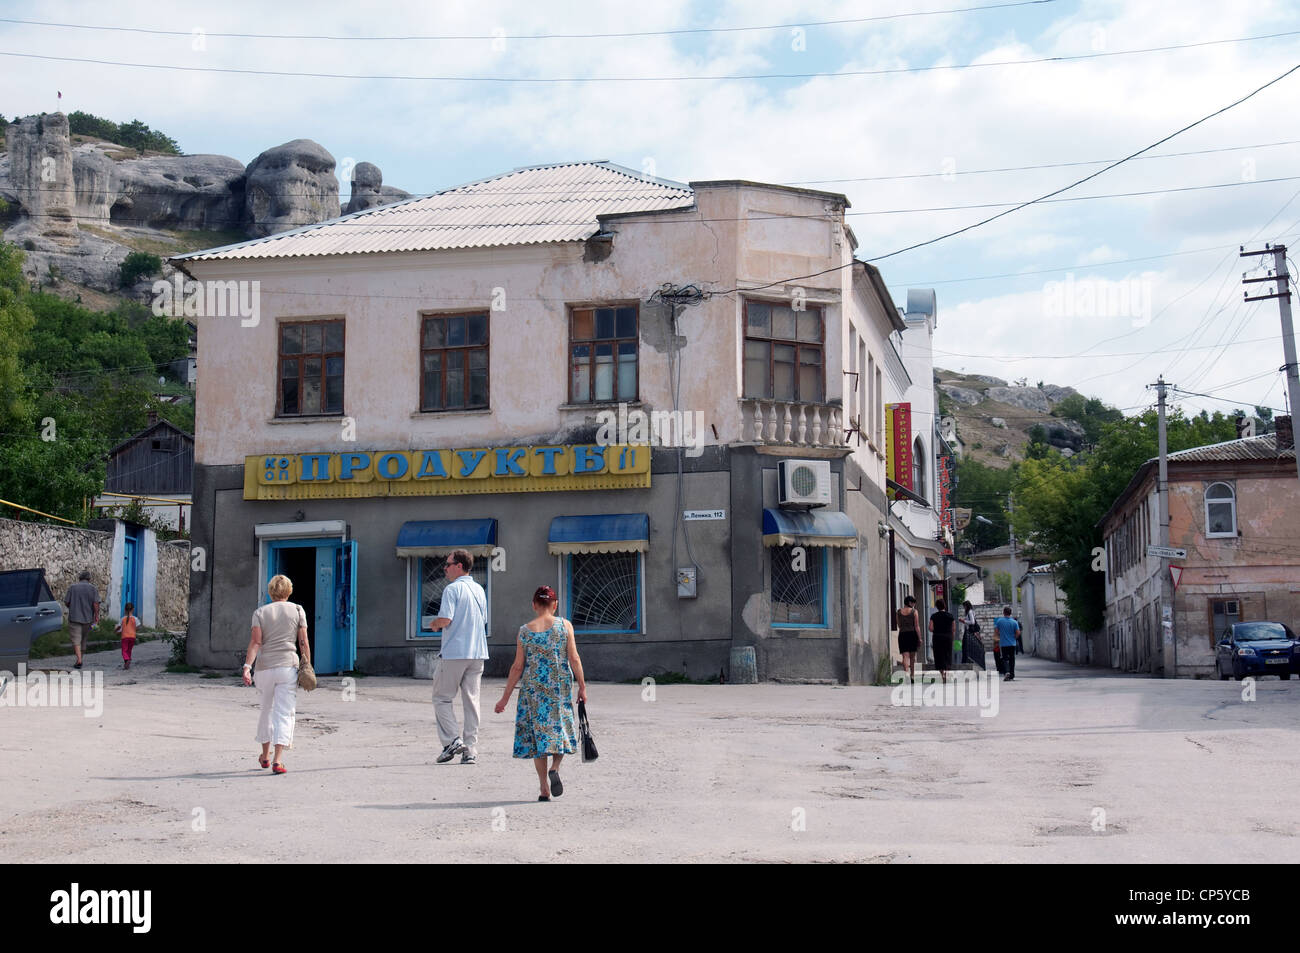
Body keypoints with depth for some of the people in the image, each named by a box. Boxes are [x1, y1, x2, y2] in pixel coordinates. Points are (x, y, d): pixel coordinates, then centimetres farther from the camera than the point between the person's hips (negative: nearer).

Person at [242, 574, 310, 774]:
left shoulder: (260, 612, 6)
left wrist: (247, 666, -11)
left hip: (265, 668, 2)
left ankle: (265, 756, 31)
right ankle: (278, 760, -14)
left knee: (266, 710, 18)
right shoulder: (297, 610, 5)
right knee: (284, 713, -3)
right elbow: (304, 643, 0)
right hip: (288, 666, -2)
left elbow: (256, 641, -6)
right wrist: (307, 667, 5)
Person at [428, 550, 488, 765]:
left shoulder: (452, 589, -10)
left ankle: (452, 740, -6)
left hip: (454, 653, -6)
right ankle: (471, 750, 5)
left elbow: (445, 620, -19)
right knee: (471, 700, 7)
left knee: (442, 698, 6)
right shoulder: (479, 590, 14)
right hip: (477, 653, 6)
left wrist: (434, 624, 2)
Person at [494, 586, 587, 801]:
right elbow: (574, 659, -5)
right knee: (560, 729, 14)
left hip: (533, 689, 1)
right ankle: (555, 769, -12)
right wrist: (582, 687, 4)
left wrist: (505, 697, 5)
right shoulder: (565, 625, -3)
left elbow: (518, 667, -1)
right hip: (560, 687, 0)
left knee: (538, 733, 8)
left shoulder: (525, 631, -2)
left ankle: (544, 789, 6)